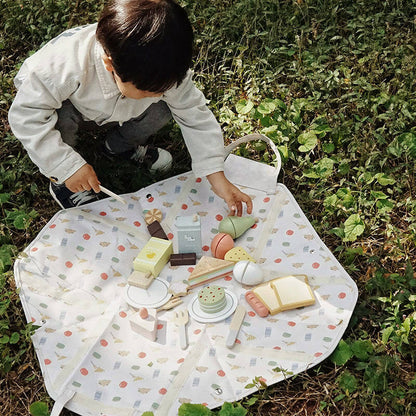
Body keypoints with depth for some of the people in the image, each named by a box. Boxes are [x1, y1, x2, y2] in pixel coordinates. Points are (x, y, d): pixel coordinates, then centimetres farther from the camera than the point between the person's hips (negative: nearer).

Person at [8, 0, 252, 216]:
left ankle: (120, 146, 9)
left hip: (113, 115, 3)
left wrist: (218, 178, -28)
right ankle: (59, 182, -7)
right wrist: (68, 166, -36)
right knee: (62, 117, -37)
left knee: (163, 109, -21)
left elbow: (195, 116, -22)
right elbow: (26, 115, -35)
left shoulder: (166, 70, -30)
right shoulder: (68, 66, -43)